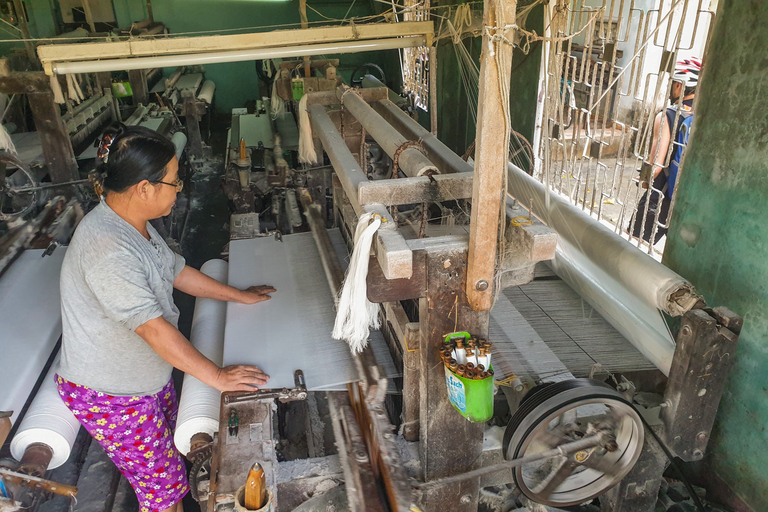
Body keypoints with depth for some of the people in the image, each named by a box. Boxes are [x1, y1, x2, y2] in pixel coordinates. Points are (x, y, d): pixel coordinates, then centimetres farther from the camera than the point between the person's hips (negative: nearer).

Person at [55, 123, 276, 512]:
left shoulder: (134, 224, -2)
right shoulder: (106, 249, -34)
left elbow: (176, 271, 11)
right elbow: (153, 327, -33)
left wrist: (238, 295, 15)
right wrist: (217, 376, -27)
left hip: (148, 374, 9)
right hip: (112, 395, -9)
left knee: (169, 451, 25)